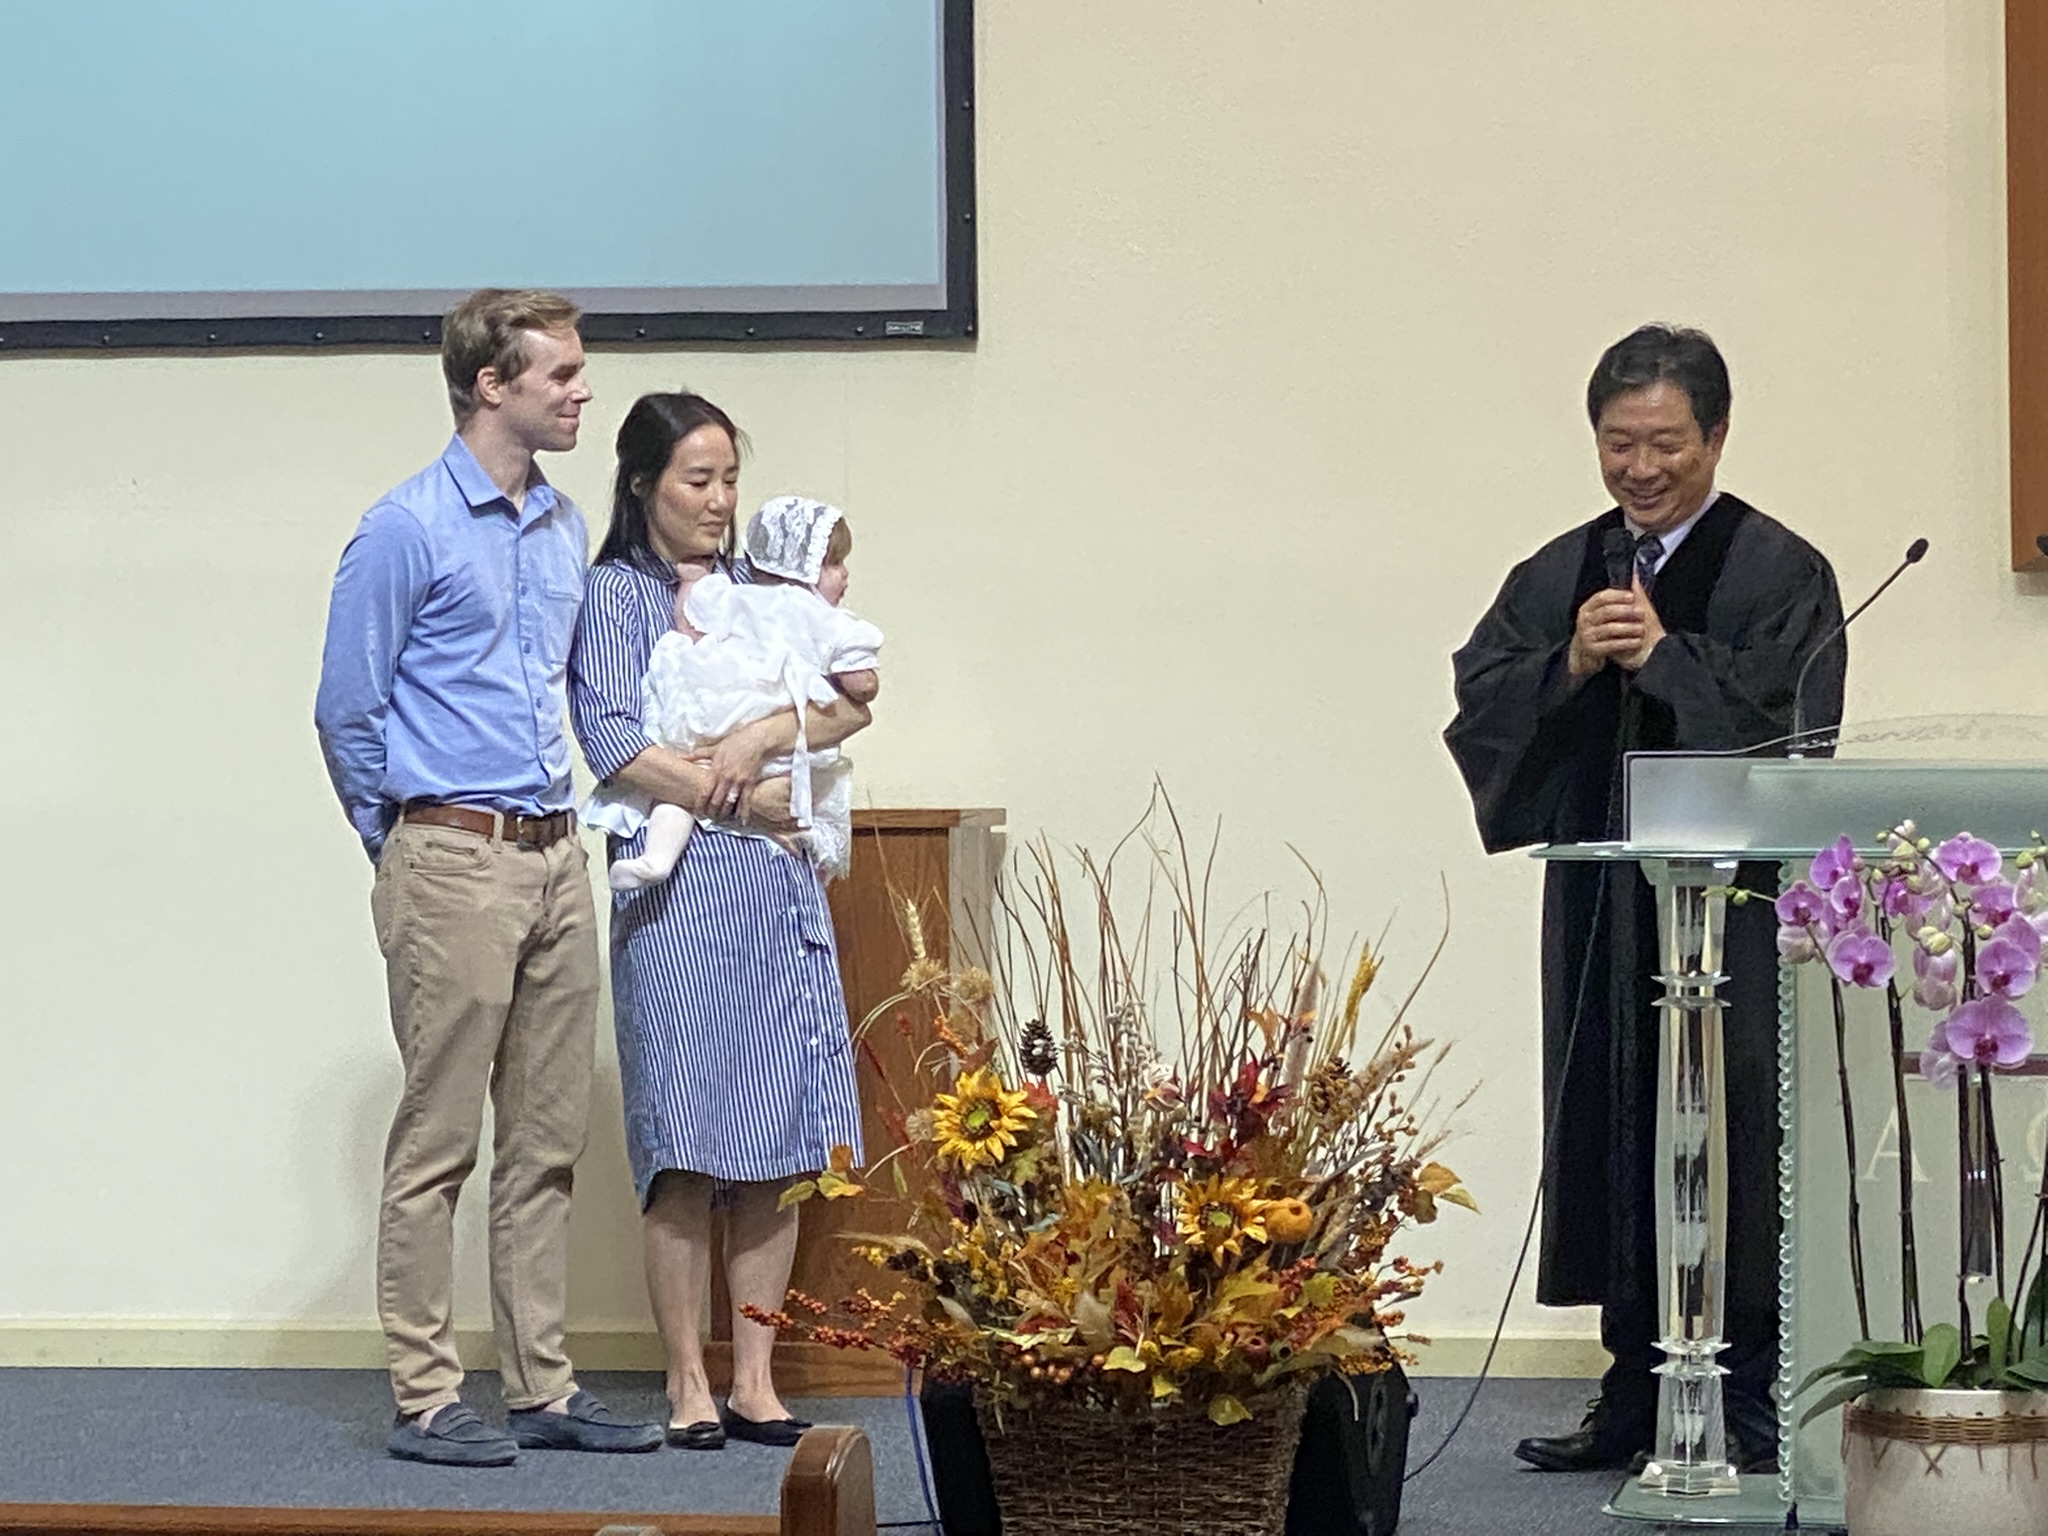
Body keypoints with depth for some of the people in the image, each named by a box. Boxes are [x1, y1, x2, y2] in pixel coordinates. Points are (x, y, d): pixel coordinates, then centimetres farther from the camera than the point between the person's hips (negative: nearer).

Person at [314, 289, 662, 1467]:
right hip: (454, 868, -7)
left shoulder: (566, 529, 12)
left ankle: (544, 1387, 15)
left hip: (556, 858, 7)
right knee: (438, 1145, -3)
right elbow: (347, 712, -4)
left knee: (550, 1140, 9)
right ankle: (427, 1400, 0)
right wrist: (409, 851, 5)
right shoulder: (408, 531, -9)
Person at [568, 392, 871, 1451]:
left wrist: (769, 733, -13)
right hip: (676, 887, -5)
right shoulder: (613, 595, 3)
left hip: (778, 887, 5)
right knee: (685, 1149, -5)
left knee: (777, 1145, 2)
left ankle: (755, 1381, 7)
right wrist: (750, 801, -10)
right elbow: (616, 746, -9)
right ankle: (687, 1383, 1)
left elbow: (853, 700, 5)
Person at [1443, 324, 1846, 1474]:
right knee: (1610, 1136, 7)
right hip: (1600, 903, 5)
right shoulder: (1561, 575, 14)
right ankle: (1637, 1391, 15)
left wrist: (1663, 657, -15)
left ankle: (1748, 1401, 0)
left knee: (1728, 1133, -5)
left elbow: (1787, 721, -13)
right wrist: (1567, 668, -11)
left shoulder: (1779, 571, -2)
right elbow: (1478, 706, 6)